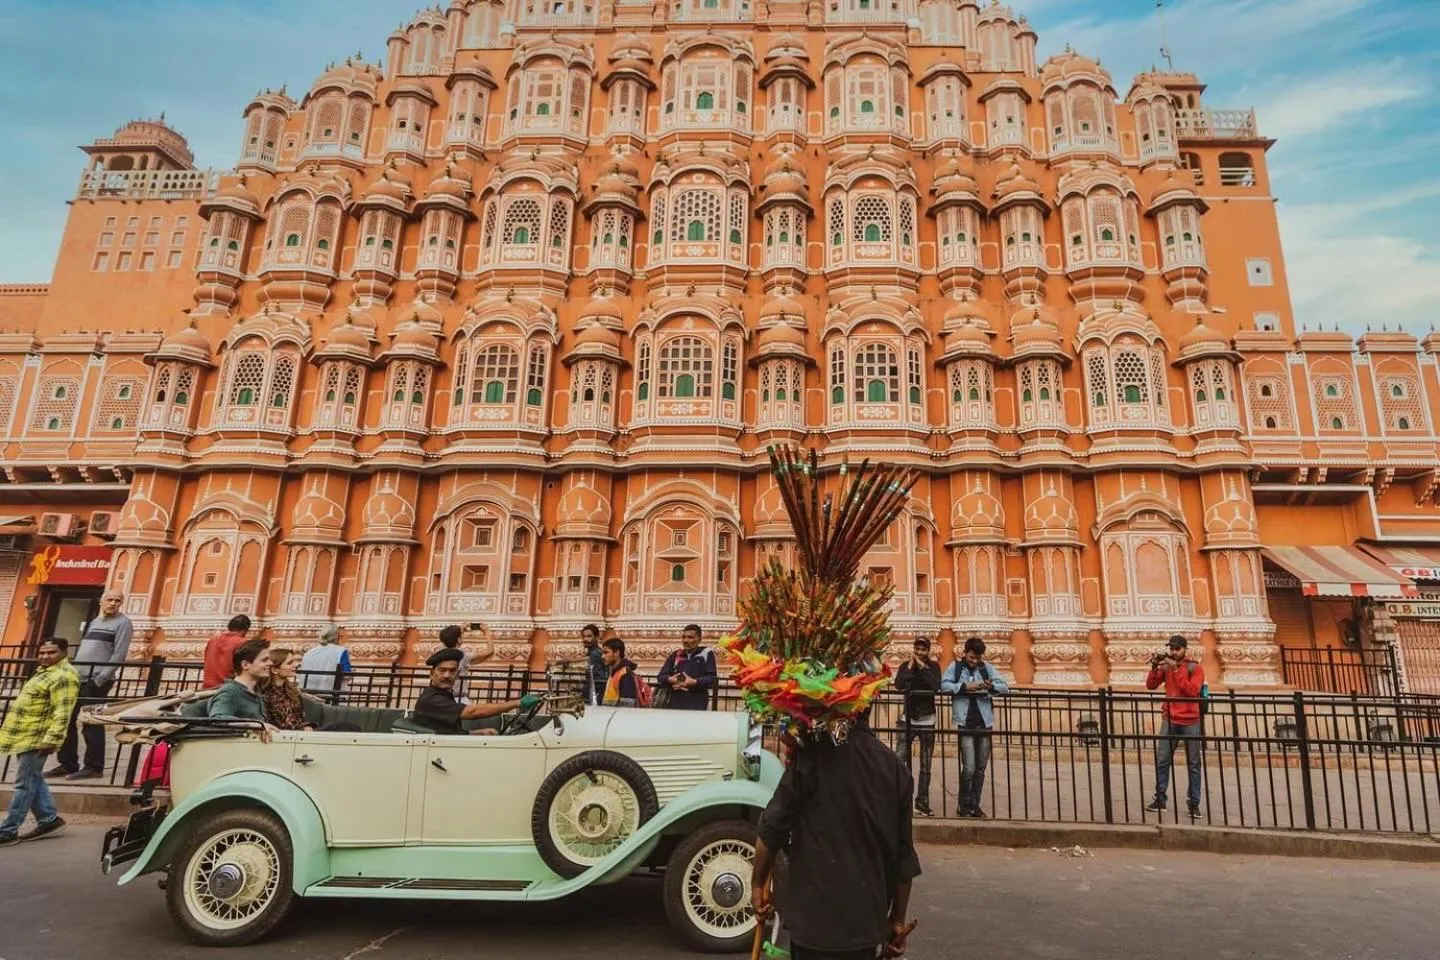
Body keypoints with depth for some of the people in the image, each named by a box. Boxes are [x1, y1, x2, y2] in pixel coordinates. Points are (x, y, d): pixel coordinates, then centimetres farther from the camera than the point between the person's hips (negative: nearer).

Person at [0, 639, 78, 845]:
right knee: (33, 781, 14)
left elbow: (62, 712, -24)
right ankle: (50, 820, 21)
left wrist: (51, 739, -29)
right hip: (25, 736, 10)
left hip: (36, 739, -10)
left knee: (25, 784, -3)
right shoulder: (45, 672, 16)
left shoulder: (63, 676, -17)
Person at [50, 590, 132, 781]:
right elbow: (83, 651, 23)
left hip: (96, 681, -8)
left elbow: (119, 654, -13)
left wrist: (101, 679, -18)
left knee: (91, 724, -7)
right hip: (77, 678, 8)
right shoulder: (93, 622, 19)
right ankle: (67, 764, 20)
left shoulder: (123, 623, -5)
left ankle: (94, 767, -1)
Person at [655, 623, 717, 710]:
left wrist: (694, 682, -18)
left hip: (696, 705, -4)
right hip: (674, 703, 4)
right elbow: (661, 677, 15)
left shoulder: (706, 654, 6)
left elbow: (712, 679, -2)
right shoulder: (675, 655, 17)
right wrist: (669, 679, -9)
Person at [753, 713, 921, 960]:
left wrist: (758, 883, 3)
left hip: (814, 918, -4)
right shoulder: (894, 766, 0)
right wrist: (898, 919, 16)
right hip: (868, 920, 5)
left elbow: (772, 828, -11)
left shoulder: (813, 756, -14)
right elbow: (903, 854, 6)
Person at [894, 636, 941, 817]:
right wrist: (910, 665, -13)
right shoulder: (905, 665, 3)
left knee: (925, 765, 6)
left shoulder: (933, 666, 2)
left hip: (927, 720, 0)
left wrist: (922, 666, -16)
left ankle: (922, 802, 15)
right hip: (908, 718, 0)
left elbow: (936, 686, -16)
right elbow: (898, 685, -14)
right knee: (900, 761, -10)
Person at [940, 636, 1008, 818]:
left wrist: (991, 686, -20)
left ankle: (975, 805, 21)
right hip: (965, 723, -3)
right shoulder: (955, 667, 0)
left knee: (981, 768, 10)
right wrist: (964, 686, -20)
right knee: (969, 768, -7)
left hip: (984, 723, 3)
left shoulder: (987, 668, 6)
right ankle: (964, 805, 9)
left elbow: (1005, 687, 0)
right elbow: (944, 685, -10)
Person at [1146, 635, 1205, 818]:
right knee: (1162, 761, 2)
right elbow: (1150, 686, 2)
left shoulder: (1195, 668, -3)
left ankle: (1194, 803, 10)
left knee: (1193, 764, 3)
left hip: (1190, 722, -3)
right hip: (1169, 720, 3)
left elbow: (1192, 691, -17)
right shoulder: (1165, 667, 6)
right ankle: (1160, 799, 8)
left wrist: (1176, 670, -19)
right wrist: (1154, 667, -11)